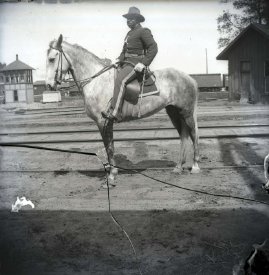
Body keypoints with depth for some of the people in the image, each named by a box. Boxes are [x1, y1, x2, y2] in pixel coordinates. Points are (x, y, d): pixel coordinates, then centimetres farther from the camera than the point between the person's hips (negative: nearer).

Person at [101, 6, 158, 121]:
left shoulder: (143, 31, -4)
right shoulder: (129, 33, 23)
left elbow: (153, 48, -11)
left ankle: (114, 112, -37)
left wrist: (143, 63, -18)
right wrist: (118, 59, 15)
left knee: (120, 80, -30)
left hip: (135, 65, -10)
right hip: (125, 63, 10)